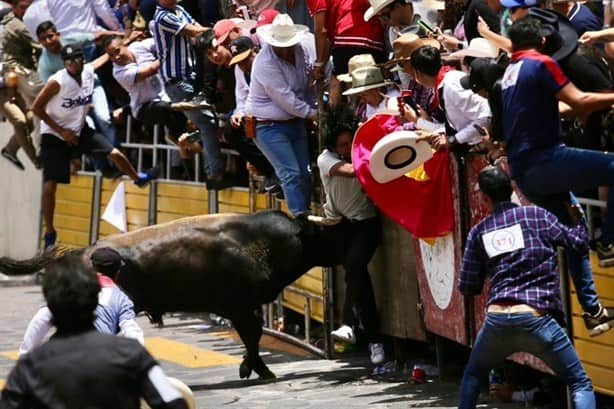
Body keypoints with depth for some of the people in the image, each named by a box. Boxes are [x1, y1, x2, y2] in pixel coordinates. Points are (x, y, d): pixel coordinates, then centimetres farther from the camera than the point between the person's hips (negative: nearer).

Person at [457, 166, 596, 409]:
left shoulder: (478, 232, 11)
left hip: (496, 320, 3)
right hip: (536, 319, -3)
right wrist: (577, 216, 26)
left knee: (473, 374, 30)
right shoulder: (536, 215, 3)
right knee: (580, 384, 5)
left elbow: (467, 287, 13)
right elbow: (577, 241, 6)